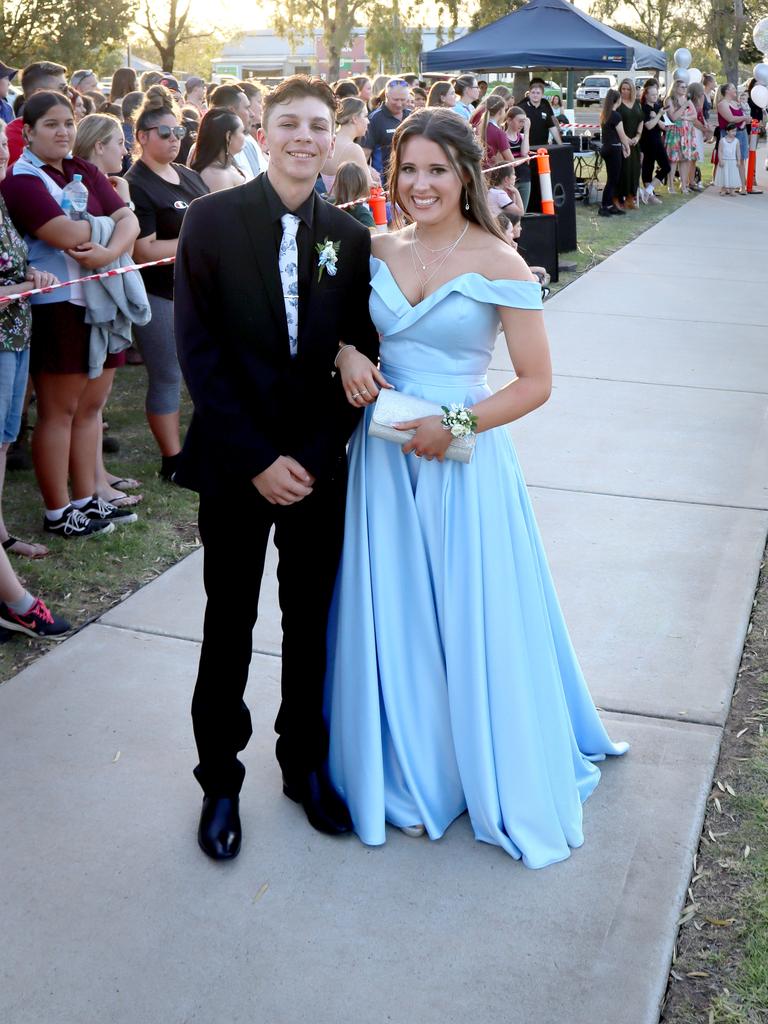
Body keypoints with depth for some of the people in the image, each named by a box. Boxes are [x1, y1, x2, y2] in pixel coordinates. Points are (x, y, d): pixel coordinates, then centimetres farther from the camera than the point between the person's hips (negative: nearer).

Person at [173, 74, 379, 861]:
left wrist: (313, 455, -12)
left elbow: (361, 354, 3)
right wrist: (258, 459, -14)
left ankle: (306, 765, 33)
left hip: (318, 466, 2)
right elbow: (198, 350, -11)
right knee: (228, 627, 10)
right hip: (233, 463, -2)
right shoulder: (212, 220, -7)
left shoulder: (351, 238, 2)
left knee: (312, 623, 13)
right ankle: (219, 780, 27)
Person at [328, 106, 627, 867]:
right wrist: (348, 358, -5)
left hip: (462, 459, -4)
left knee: (474, 620, 6)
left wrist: (456, 424, -19)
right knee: (397, 619, 12)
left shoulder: (498, 263, -10)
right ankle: (416, 775, 32)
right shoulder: (377, 250, 4)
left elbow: (535, 383, -9)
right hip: (384, 455, 4)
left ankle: (496, 776, 29)